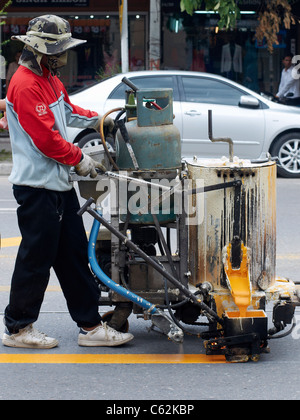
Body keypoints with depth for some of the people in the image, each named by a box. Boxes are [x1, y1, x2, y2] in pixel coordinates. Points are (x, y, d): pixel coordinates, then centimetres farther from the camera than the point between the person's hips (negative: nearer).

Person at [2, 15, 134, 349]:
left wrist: (96, 120, 22)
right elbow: (45, 138, -21)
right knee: (36, 258, -1)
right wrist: (79, 160, -11)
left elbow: (65, 110, 34)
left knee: (74, 256, 11)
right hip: (37, 187, -10)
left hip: (59, 184, 10)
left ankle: (90, 326, 15)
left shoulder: (49, 78, 14)